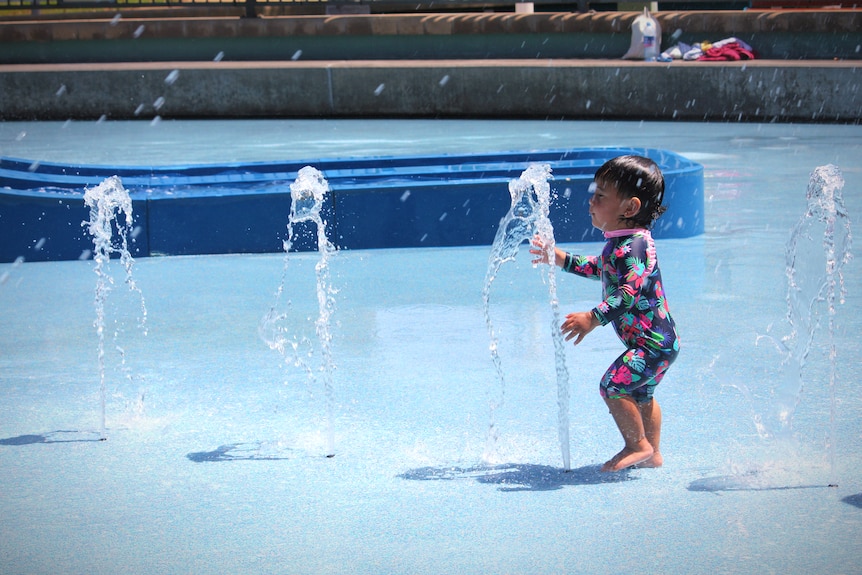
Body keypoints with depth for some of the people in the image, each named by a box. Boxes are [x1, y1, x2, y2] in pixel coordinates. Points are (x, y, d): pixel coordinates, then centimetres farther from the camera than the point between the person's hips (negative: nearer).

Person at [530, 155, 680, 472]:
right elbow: (600, 269, 28)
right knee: (640, 394, 21)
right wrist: (560, 258, 27)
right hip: (652, 340, 11)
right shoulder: (620, 243, 10)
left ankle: (638, 445, -2)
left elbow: (630, 291, -34)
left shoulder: (633, 245, -24)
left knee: (613, 385, -15)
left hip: (653, 342, -11)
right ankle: (652, 453, 33)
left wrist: (593, 318, -40)